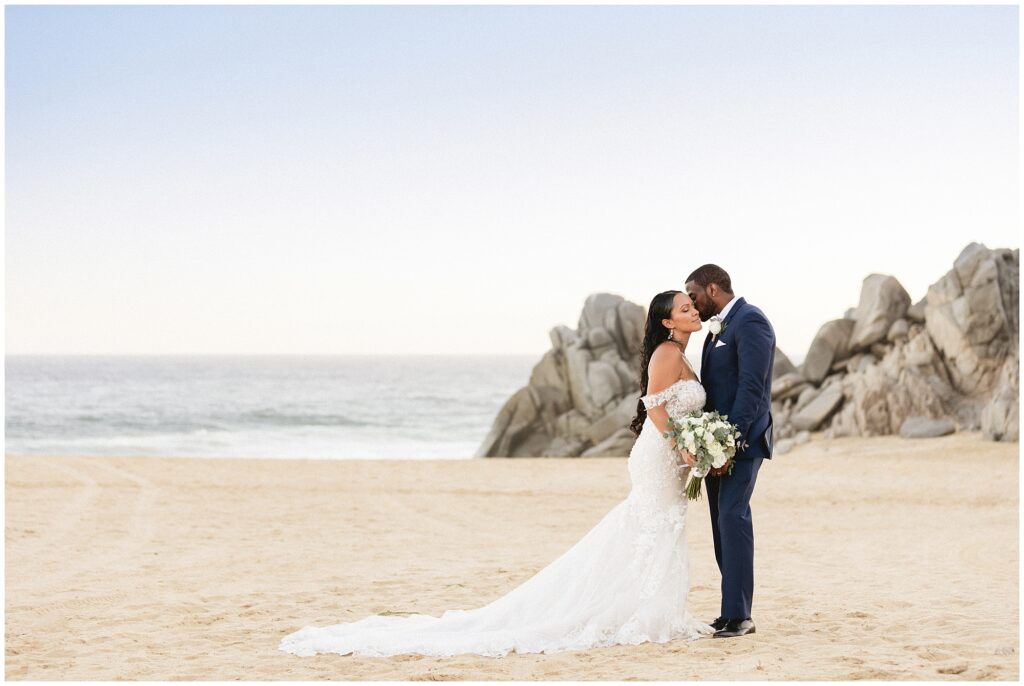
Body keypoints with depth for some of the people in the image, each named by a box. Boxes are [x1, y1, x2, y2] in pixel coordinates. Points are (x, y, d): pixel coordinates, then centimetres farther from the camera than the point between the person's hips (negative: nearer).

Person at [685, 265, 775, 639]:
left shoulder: (749, 321, -11)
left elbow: (751, 386, -19)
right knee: (722, 521, 9)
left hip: (742, 439, -10)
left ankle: (738, 615, -15)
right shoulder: (718, 327, 19)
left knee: (732, 516, -15)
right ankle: (732, 612, 12)